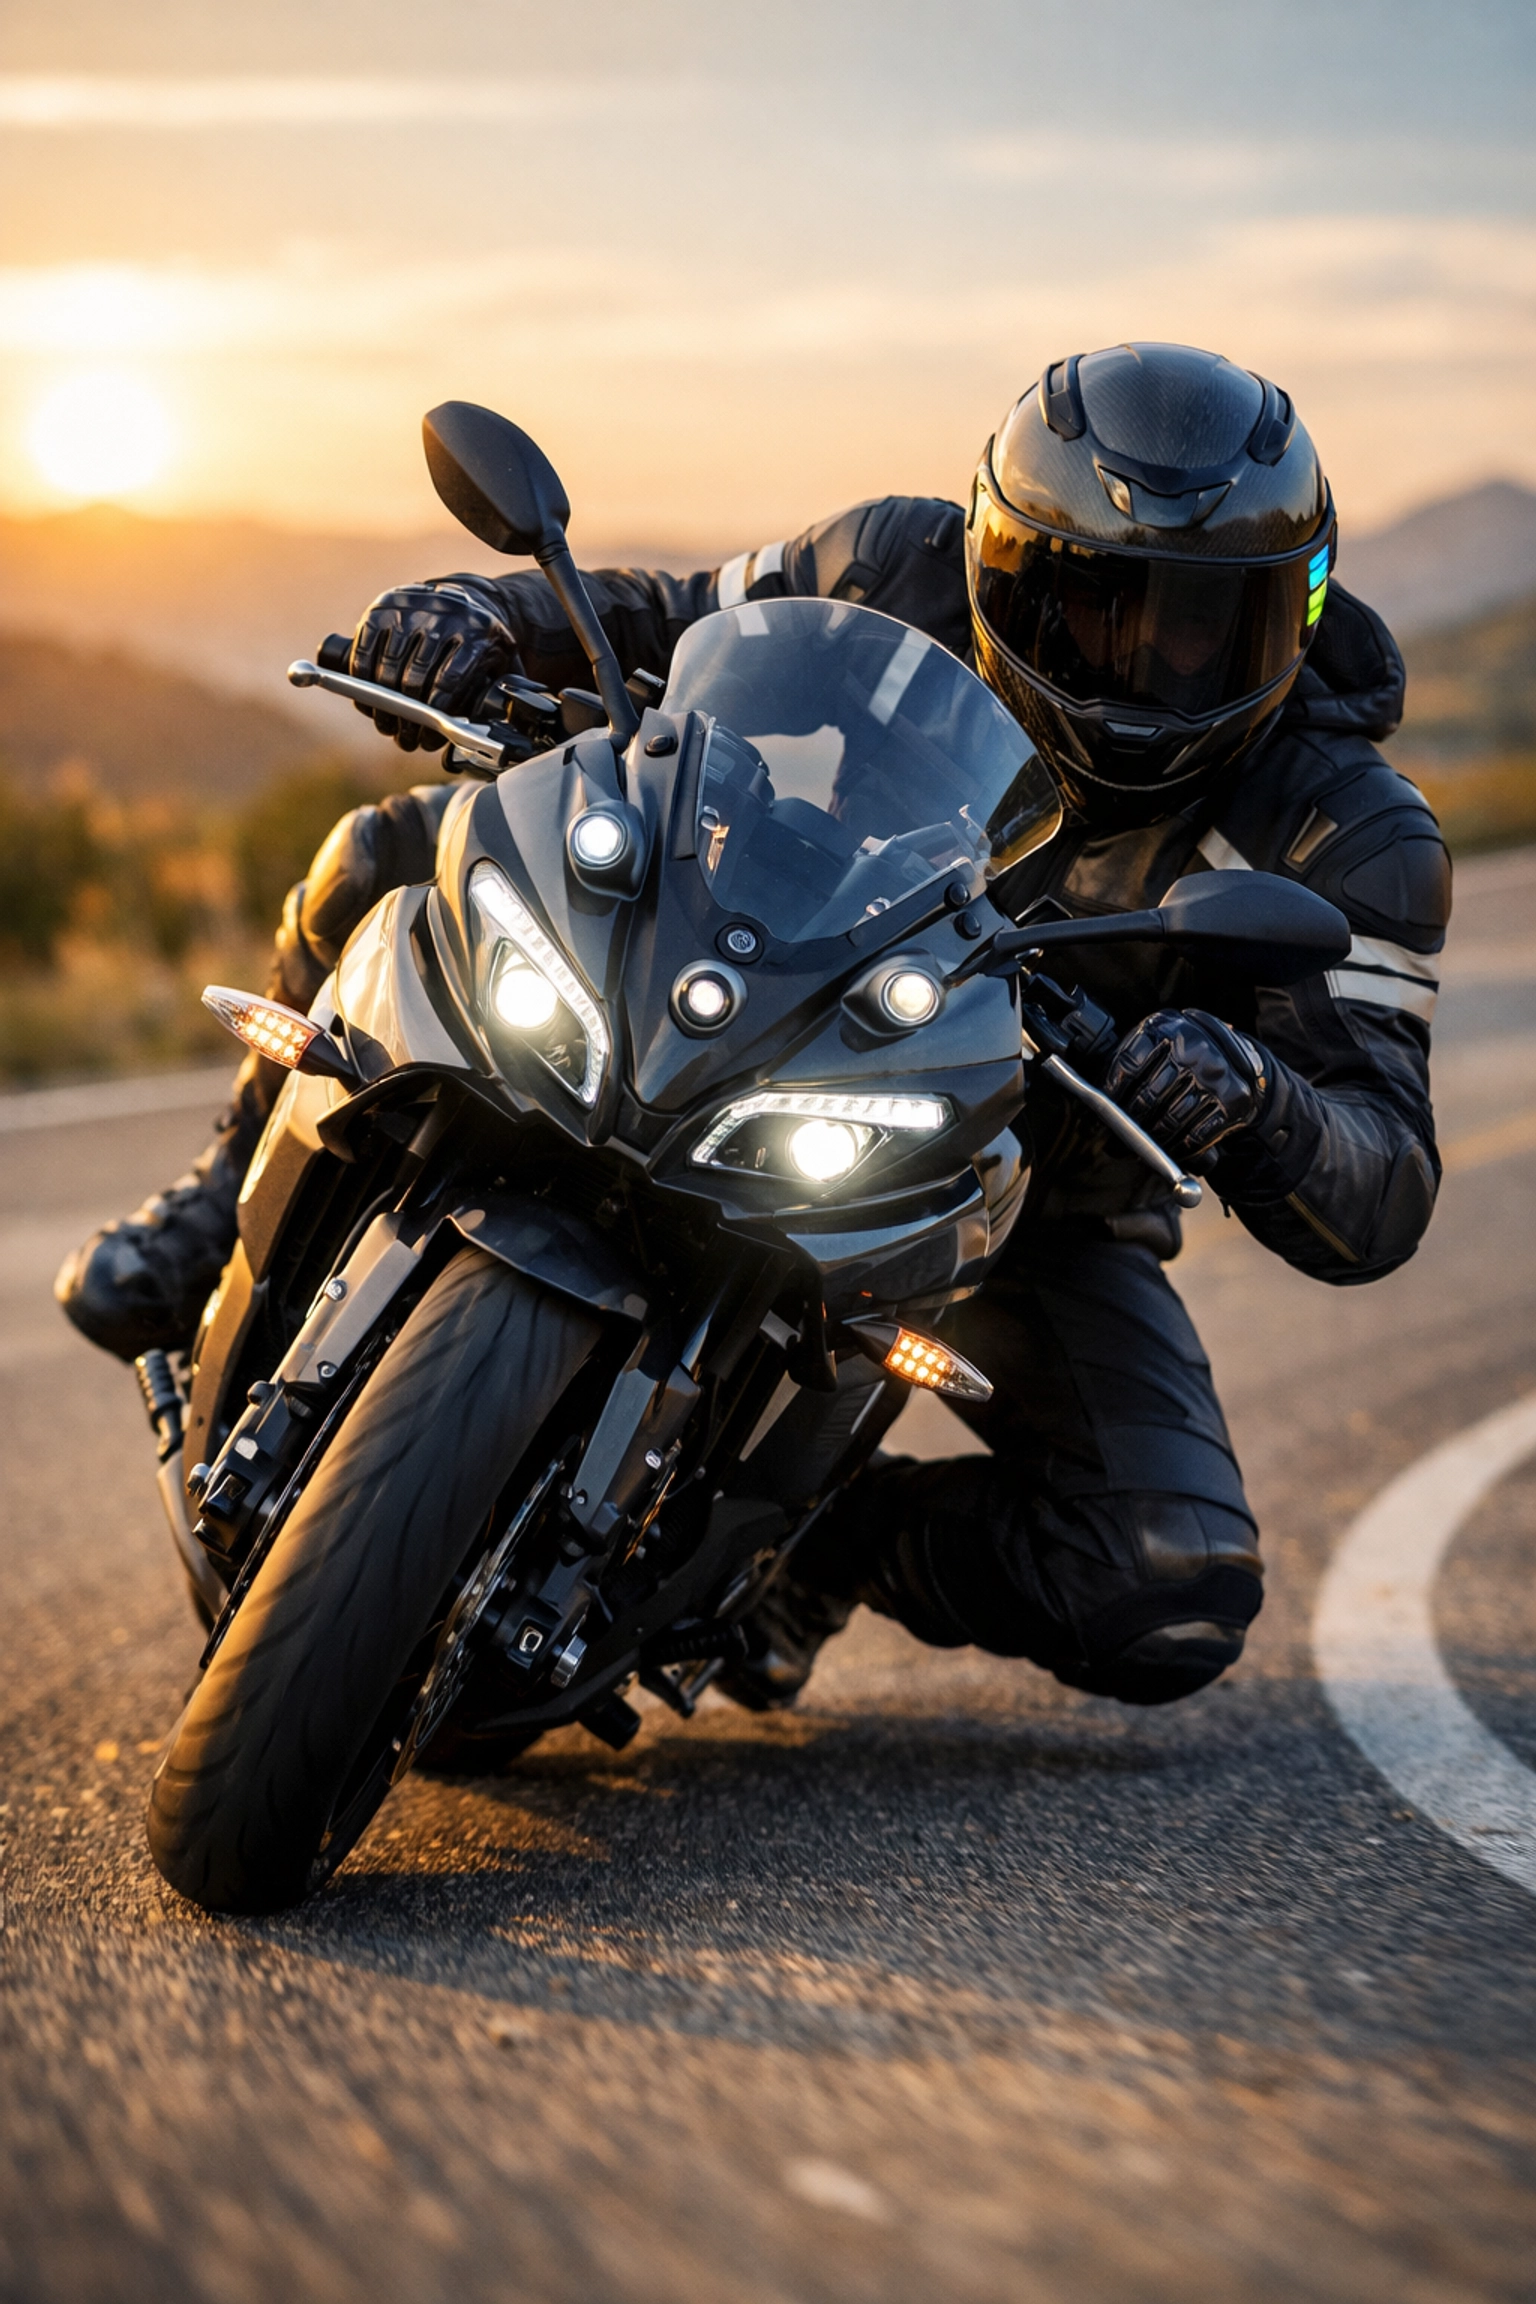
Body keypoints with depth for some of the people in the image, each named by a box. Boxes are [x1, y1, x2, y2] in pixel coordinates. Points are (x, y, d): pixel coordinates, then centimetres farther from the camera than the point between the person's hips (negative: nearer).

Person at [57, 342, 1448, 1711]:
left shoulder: (1348, 841, -24)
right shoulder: (905, 573, -18)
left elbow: (1380, 1206, -28)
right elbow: (662, 627, -1)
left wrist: (1252, 1100, -52)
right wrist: (484, 614, -24)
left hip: (1028, 1203, -1)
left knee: (1175, 1611, -23)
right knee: (403, 859, -16)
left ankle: (837, 1533, 5)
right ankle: (248, 1198, 7)